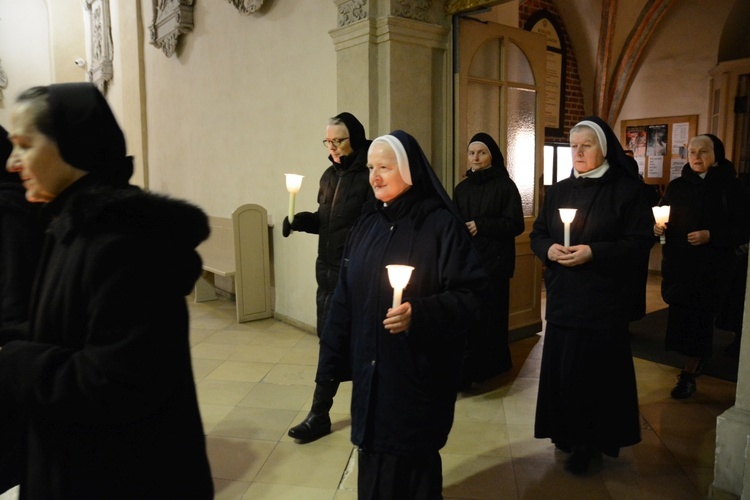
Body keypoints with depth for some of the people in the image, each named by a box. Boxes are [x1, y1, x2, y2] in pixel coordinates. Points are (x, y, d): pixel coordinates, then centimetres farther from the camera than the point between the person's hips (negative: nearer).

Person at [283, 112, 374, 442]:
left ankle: (320, 415, 17)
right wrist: (302, 220, -1)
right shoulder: (329, 176, 12)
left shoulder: (369, 177, -13)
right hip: (328, 269, 8)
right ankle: (320, 414, 23)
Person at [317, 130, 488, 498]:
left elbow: (470, 296, -14)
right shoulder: (367, 222, 5)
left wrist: (419, 314, -28)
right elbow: (345, 297, 8)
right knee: (374, 457, 16)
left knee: (411, 461, 10)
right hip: (370, 368, 5)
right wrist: (333, 358, 8)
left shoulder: (441, 225, -12)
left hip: (419, 371, -5)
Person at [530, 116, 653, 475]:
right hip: (562, 297, 5)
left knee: (595, 367, -1)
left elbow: (640, 242, -9)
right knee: (560, 366, 7)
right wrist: (549, 249, -10)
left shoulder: (627, 190, -4)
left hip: (604, 300, -4)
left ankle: (591, 441, 17)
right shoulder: (559, 190, 11)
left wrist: (594, 253, -20)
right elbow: (537, 234, 12)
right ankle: (567, 433, 26)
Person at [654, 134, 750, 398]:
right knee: (680, 315, 8)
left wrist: (711, 235, -20)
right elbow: (660, 216, 14)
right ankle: (699, 358, 33)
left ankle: (689, 374, 9)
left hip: (711, 267, -4)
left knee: (698, 317, -1)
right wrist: (657, 227, -8)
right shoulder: (676, 186, 8)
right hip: (677, 264, 4)